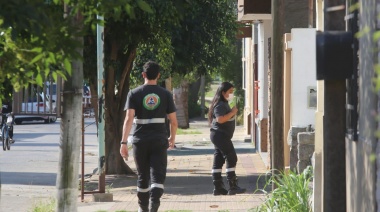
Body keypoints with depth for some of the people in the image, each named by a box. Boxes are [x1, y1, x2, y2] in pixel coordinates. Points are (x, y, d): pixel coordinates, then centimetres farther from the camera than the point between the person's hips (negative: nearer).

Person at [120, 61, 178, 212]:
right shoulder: (165, 94, 2)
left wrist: (124, 142, -14)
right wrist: (172, 138, 21)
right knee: (158, 175, -5)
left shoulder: (134, 94, -1)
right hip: (159, 140, -1)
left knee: (142, 176, 15)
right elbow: (174, 122, 3)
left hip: (140, 141, 1)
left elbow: (129, 119, -12)